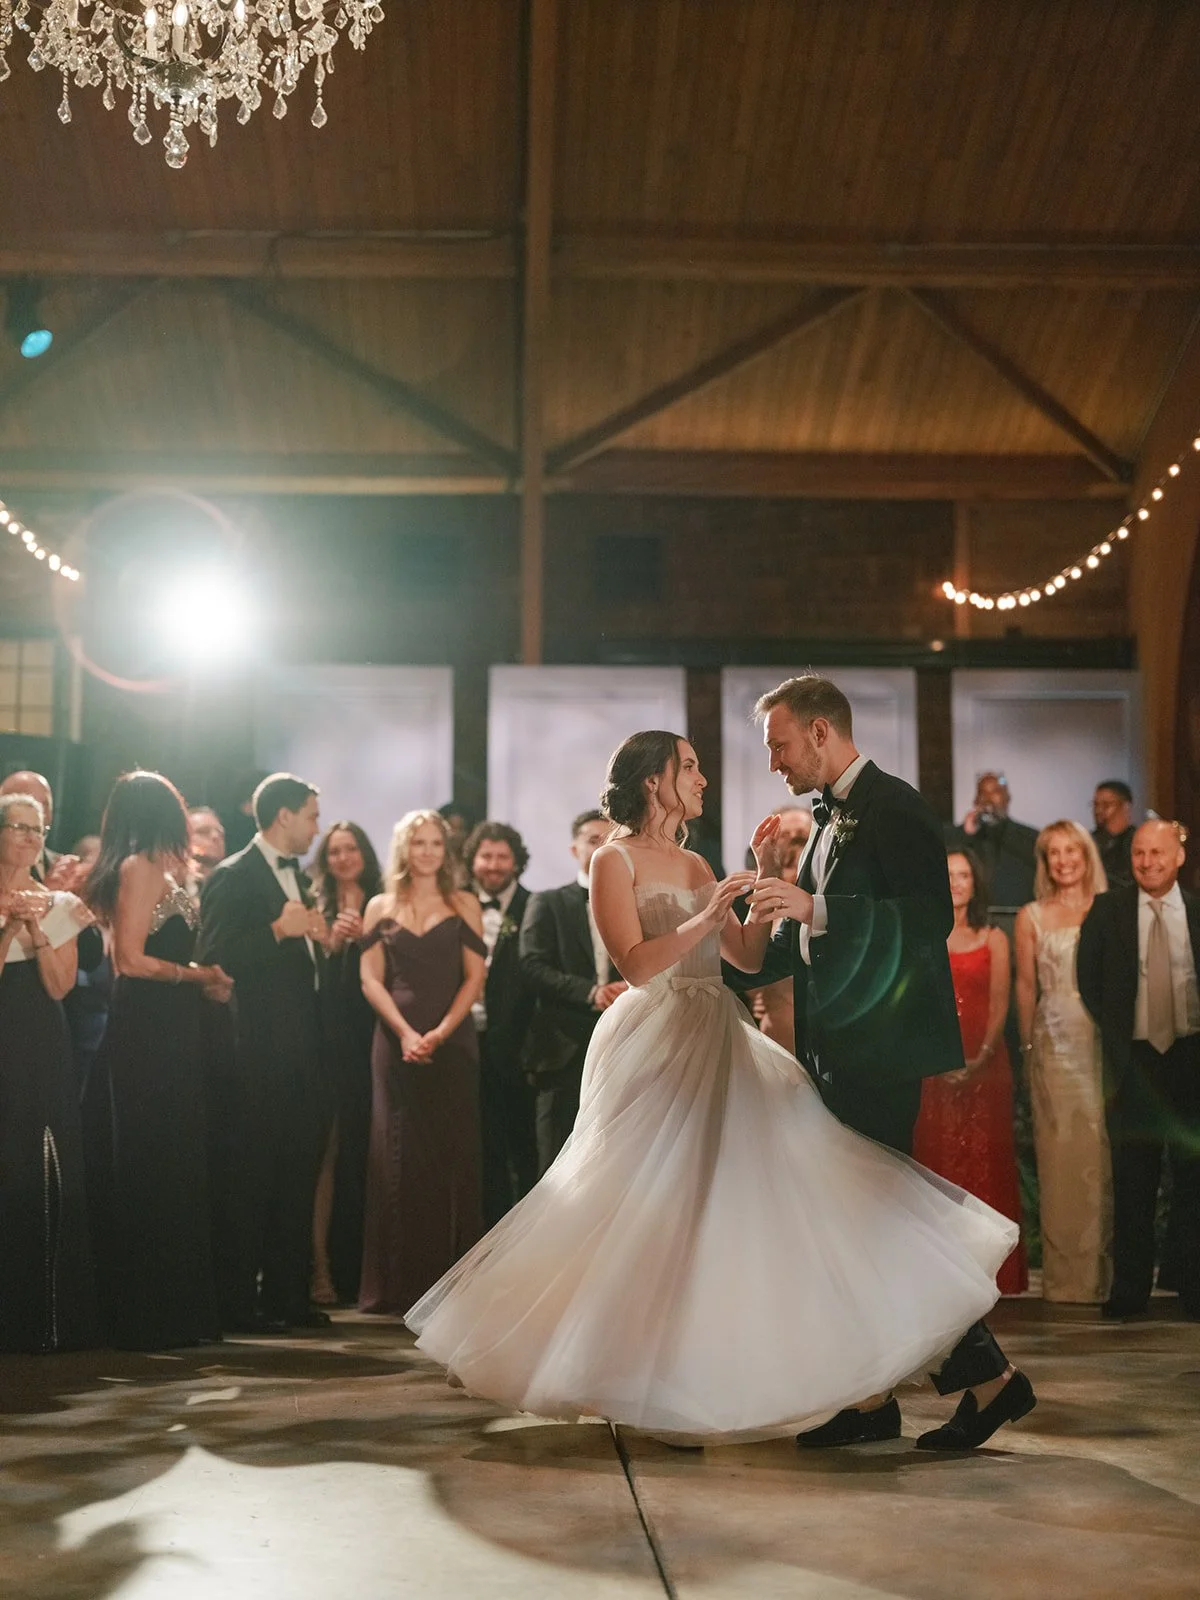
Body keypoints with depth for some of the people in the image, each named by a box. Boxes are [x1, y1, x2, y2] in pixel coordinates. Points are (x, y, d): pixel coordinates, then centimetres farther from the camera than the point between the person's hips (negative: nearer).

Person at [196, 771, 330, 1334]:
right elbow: (213, 959, -18)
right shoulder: (232, 878, -8)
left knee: (297, 1179, 11)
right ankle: (236, 1302, 4)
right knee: (248, 1182, -3)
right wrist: (278, 930, -23)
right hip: (257, 1056, -8)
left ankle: (287, 1295, 19)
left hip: (301, 1054, 8)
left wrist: (322, 939, 8)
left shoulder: (298, 877, 18)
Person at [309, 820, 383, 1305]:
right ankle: (321, 1268, -2)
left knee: (363, 1152, 0)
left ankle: (358, 1268, 9)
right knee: (327, 1155, -6)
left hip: (369, 1042, 1)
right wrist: (330, 943, -13)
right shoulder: (316, 909, 8)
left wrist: (363, 937, -8)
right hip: (327, 1042, -1)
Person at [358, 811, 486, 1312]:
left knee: (453, 1157, -3)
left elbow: (475, 976, 2)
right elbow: (371, 979, 4)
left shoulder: (463, 905, 9)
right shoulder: (380, 908, 11)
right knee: (399, 1157, -1)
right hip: (396, 1042, 1)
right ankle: (398, 1283, 4)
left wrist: (441, 1031, -11)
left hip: (453, 1043, 0)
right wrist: (405, 1033, -11)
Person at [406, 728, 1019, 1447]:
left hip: (717, 1045, 7)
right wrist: (706, 919, -22)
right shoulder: (615, 860, -4)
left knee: (725, 1207, 2)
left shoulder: (696, 865, 17)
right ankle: (650, 1386, 5)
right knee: (655, 1210, -5)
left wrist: (766, 876, 3)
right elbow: (636, 964, -15)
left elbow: (750, 955, 10)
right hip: (655, 1048, -7)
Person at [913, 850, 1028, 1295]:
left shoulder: (993, 939, 9)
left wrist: (981, 1058, -12)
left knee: (985, 1157, -1)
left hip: (985, 1061, 0)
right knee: (935, 1154, -2)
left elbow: (999, 1006, 2)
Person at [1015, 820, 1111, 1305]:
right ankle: (1067, 1273, 6)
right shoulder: (1031, 917, 6)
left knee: (1101, 1151, 0)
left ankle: (1103, 1268, 10)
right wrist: (1027, 1045, 3)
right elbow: (1026, 985, 7)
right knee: (1061, 1152, 0)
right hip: (1055, 1043, -1)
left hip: (1103, 1041, 1)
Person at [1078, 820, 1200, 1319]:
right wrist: (1117, 1038, 1)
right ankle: (1129, 1289, 8)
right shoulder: (1107, 910, 4)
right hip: (1135, 1057, 0)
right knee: (1132, 1179, 2)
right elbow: (1088, 980, 6)